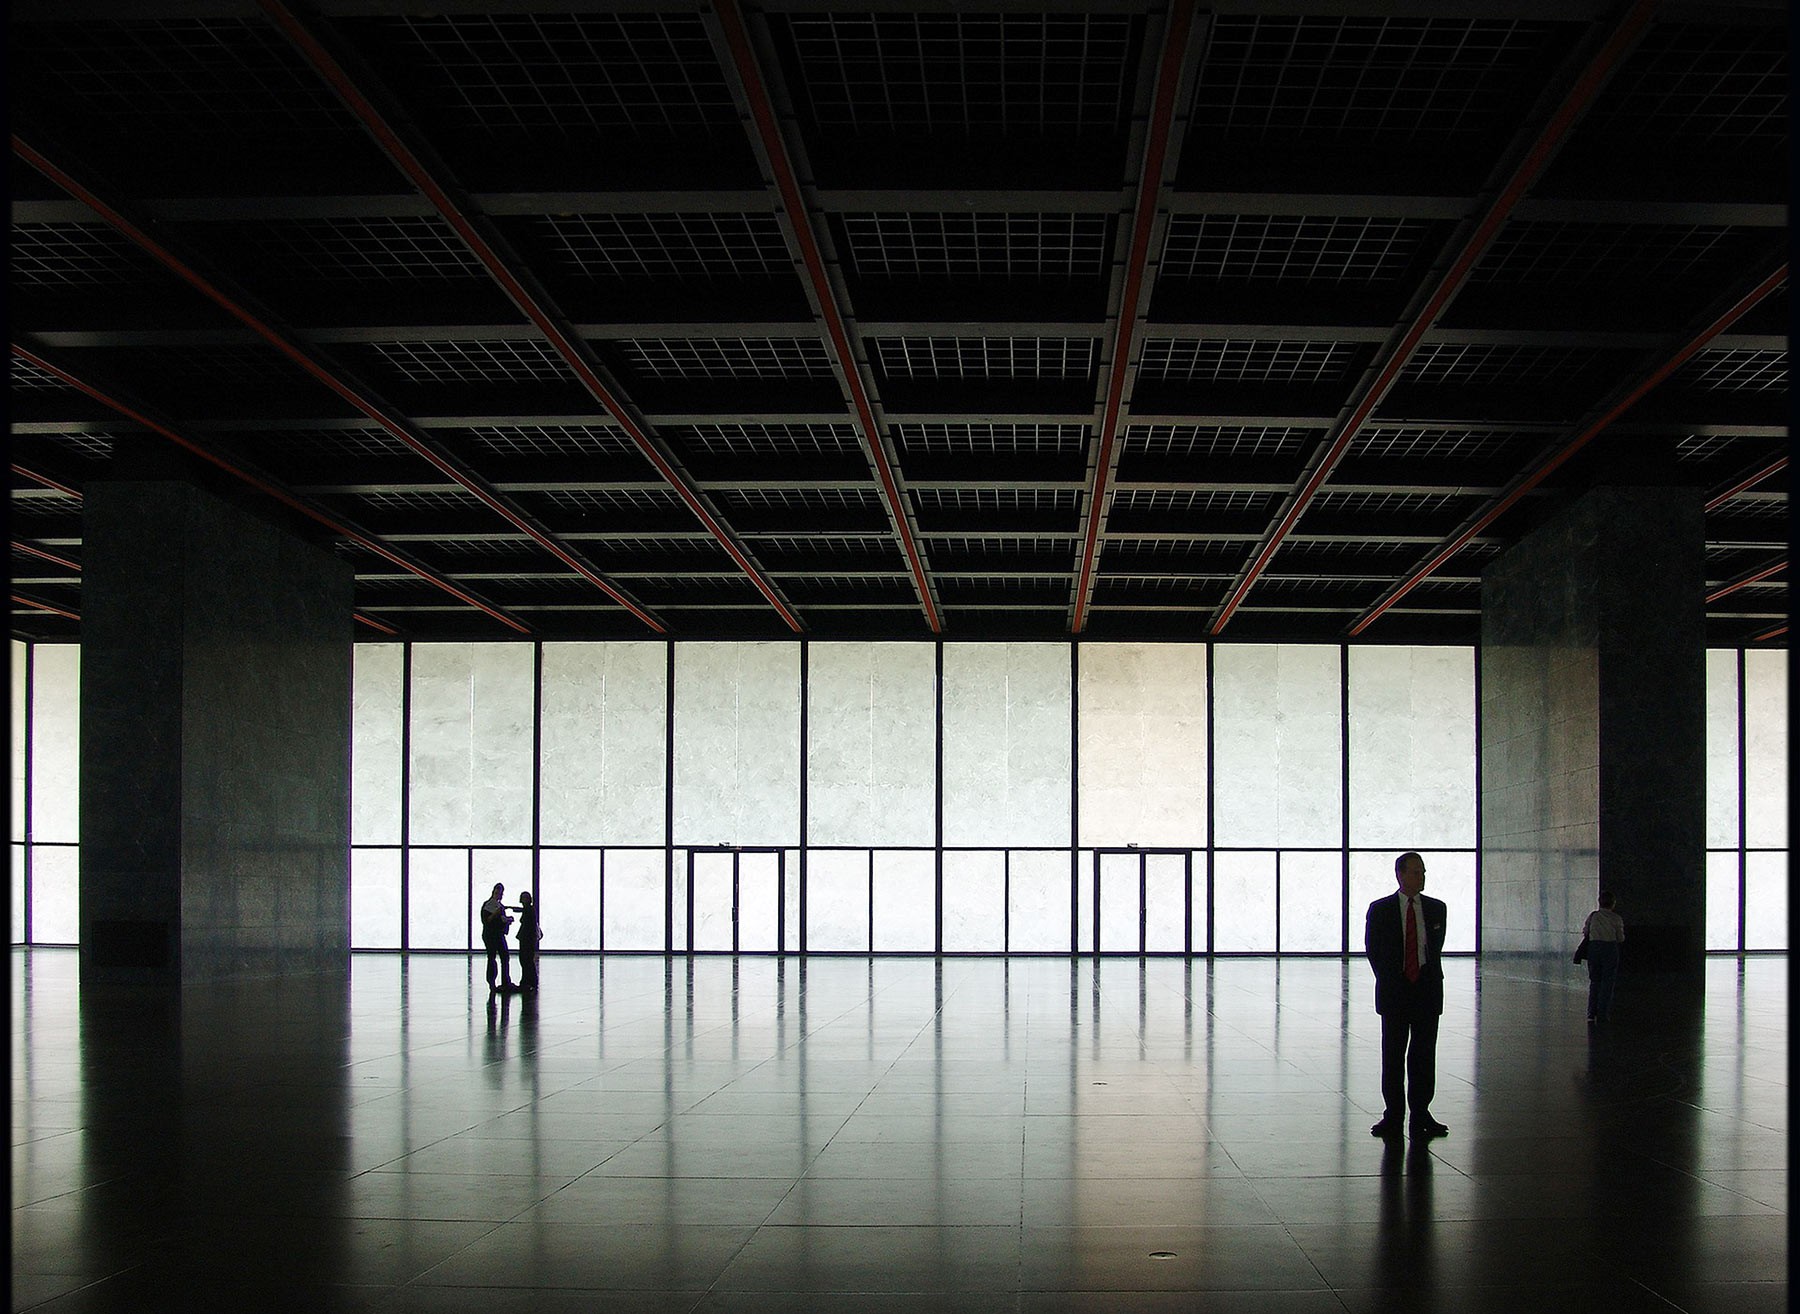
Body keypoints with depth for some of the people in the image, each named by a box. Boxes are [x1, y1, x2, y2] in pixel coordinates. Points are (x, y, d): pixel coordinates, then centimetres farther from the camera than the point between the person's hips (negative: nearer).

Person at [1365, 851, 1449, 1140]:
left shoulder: (1437, 909, 6)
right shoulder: (1380, 910, 0)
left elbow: (1436, 948, 12)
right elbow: (1372, 950, 4)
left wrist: (1429, 980, 6)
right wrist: (1389, 982, 2)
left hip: (1427, 991, 2)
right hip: (1394, 992, -1)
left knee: (1424, 1055, 3)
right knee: (1393, 1056, 1)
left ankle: (1421, 1114, 9)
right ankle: (1393, 1115, 6)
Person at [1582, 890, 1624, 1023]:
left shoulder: (1593, 916, -1)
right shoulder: (1616, 919, -5)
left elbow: (1585, 931, 8)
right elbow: (1621, 939, 0)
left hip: (1594, 947, 2)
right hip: (1610, 948, -2)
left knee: (1594, 981, 13)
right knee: (1607, 982, 5)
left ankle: (1591, 1013, 7)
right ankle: (1602, 1015, 3)